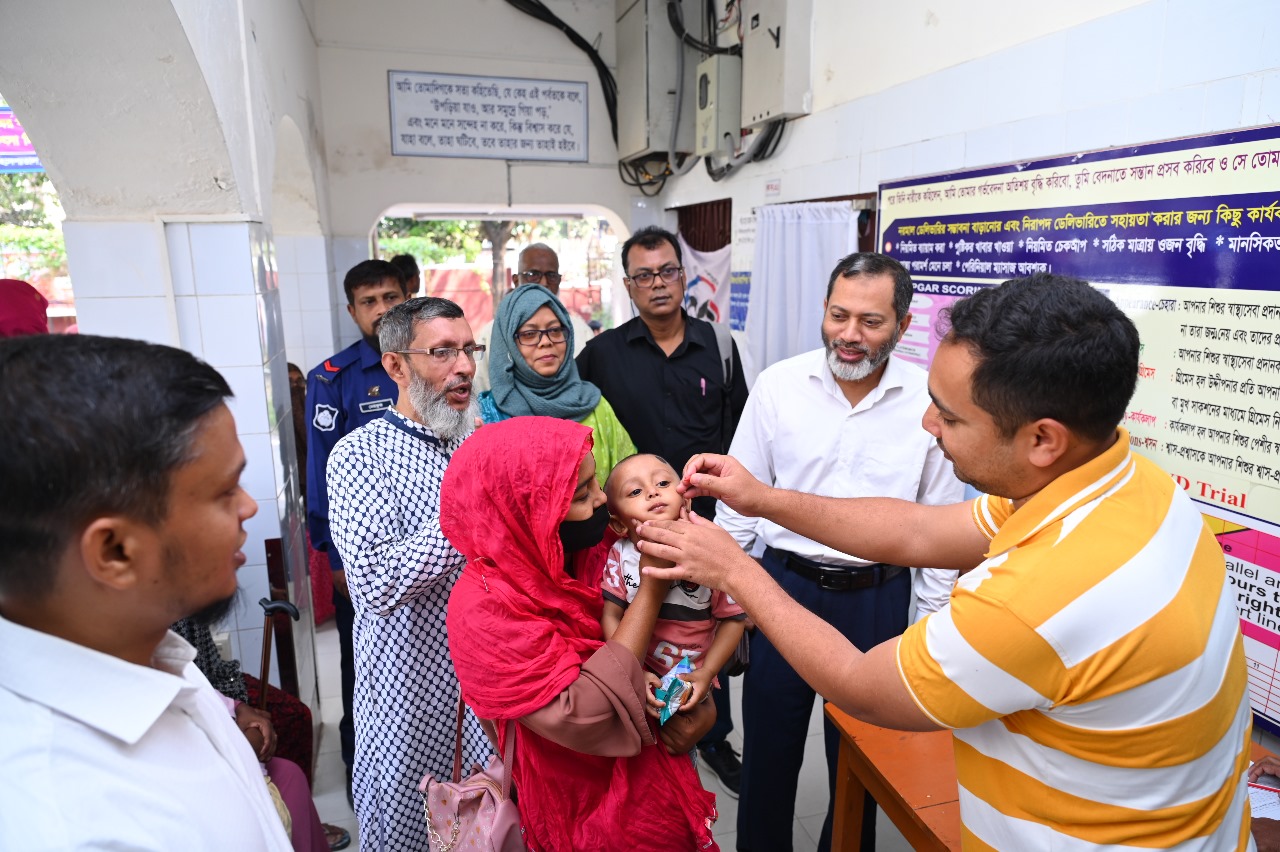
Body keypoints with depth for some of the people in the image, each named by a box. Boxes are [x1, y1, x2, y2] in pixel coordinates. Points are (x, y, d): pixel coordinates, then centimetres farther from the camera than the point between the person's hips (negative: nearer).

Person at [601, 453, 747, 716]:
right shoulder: (621, 555, -15)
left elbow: (733, 618, -11)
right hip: (641, 673, 1)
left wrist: (707, 672, -15)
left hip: (692, 680, 0)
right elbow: (611, 616, -12)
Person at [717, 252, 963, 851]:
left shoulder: (928, 400, -9)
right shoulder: (778, 384, -7)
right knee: (768, 746, 17)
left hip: (878, 597, 0)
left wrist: (936, 622, 4)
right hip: (784, 583, 1)